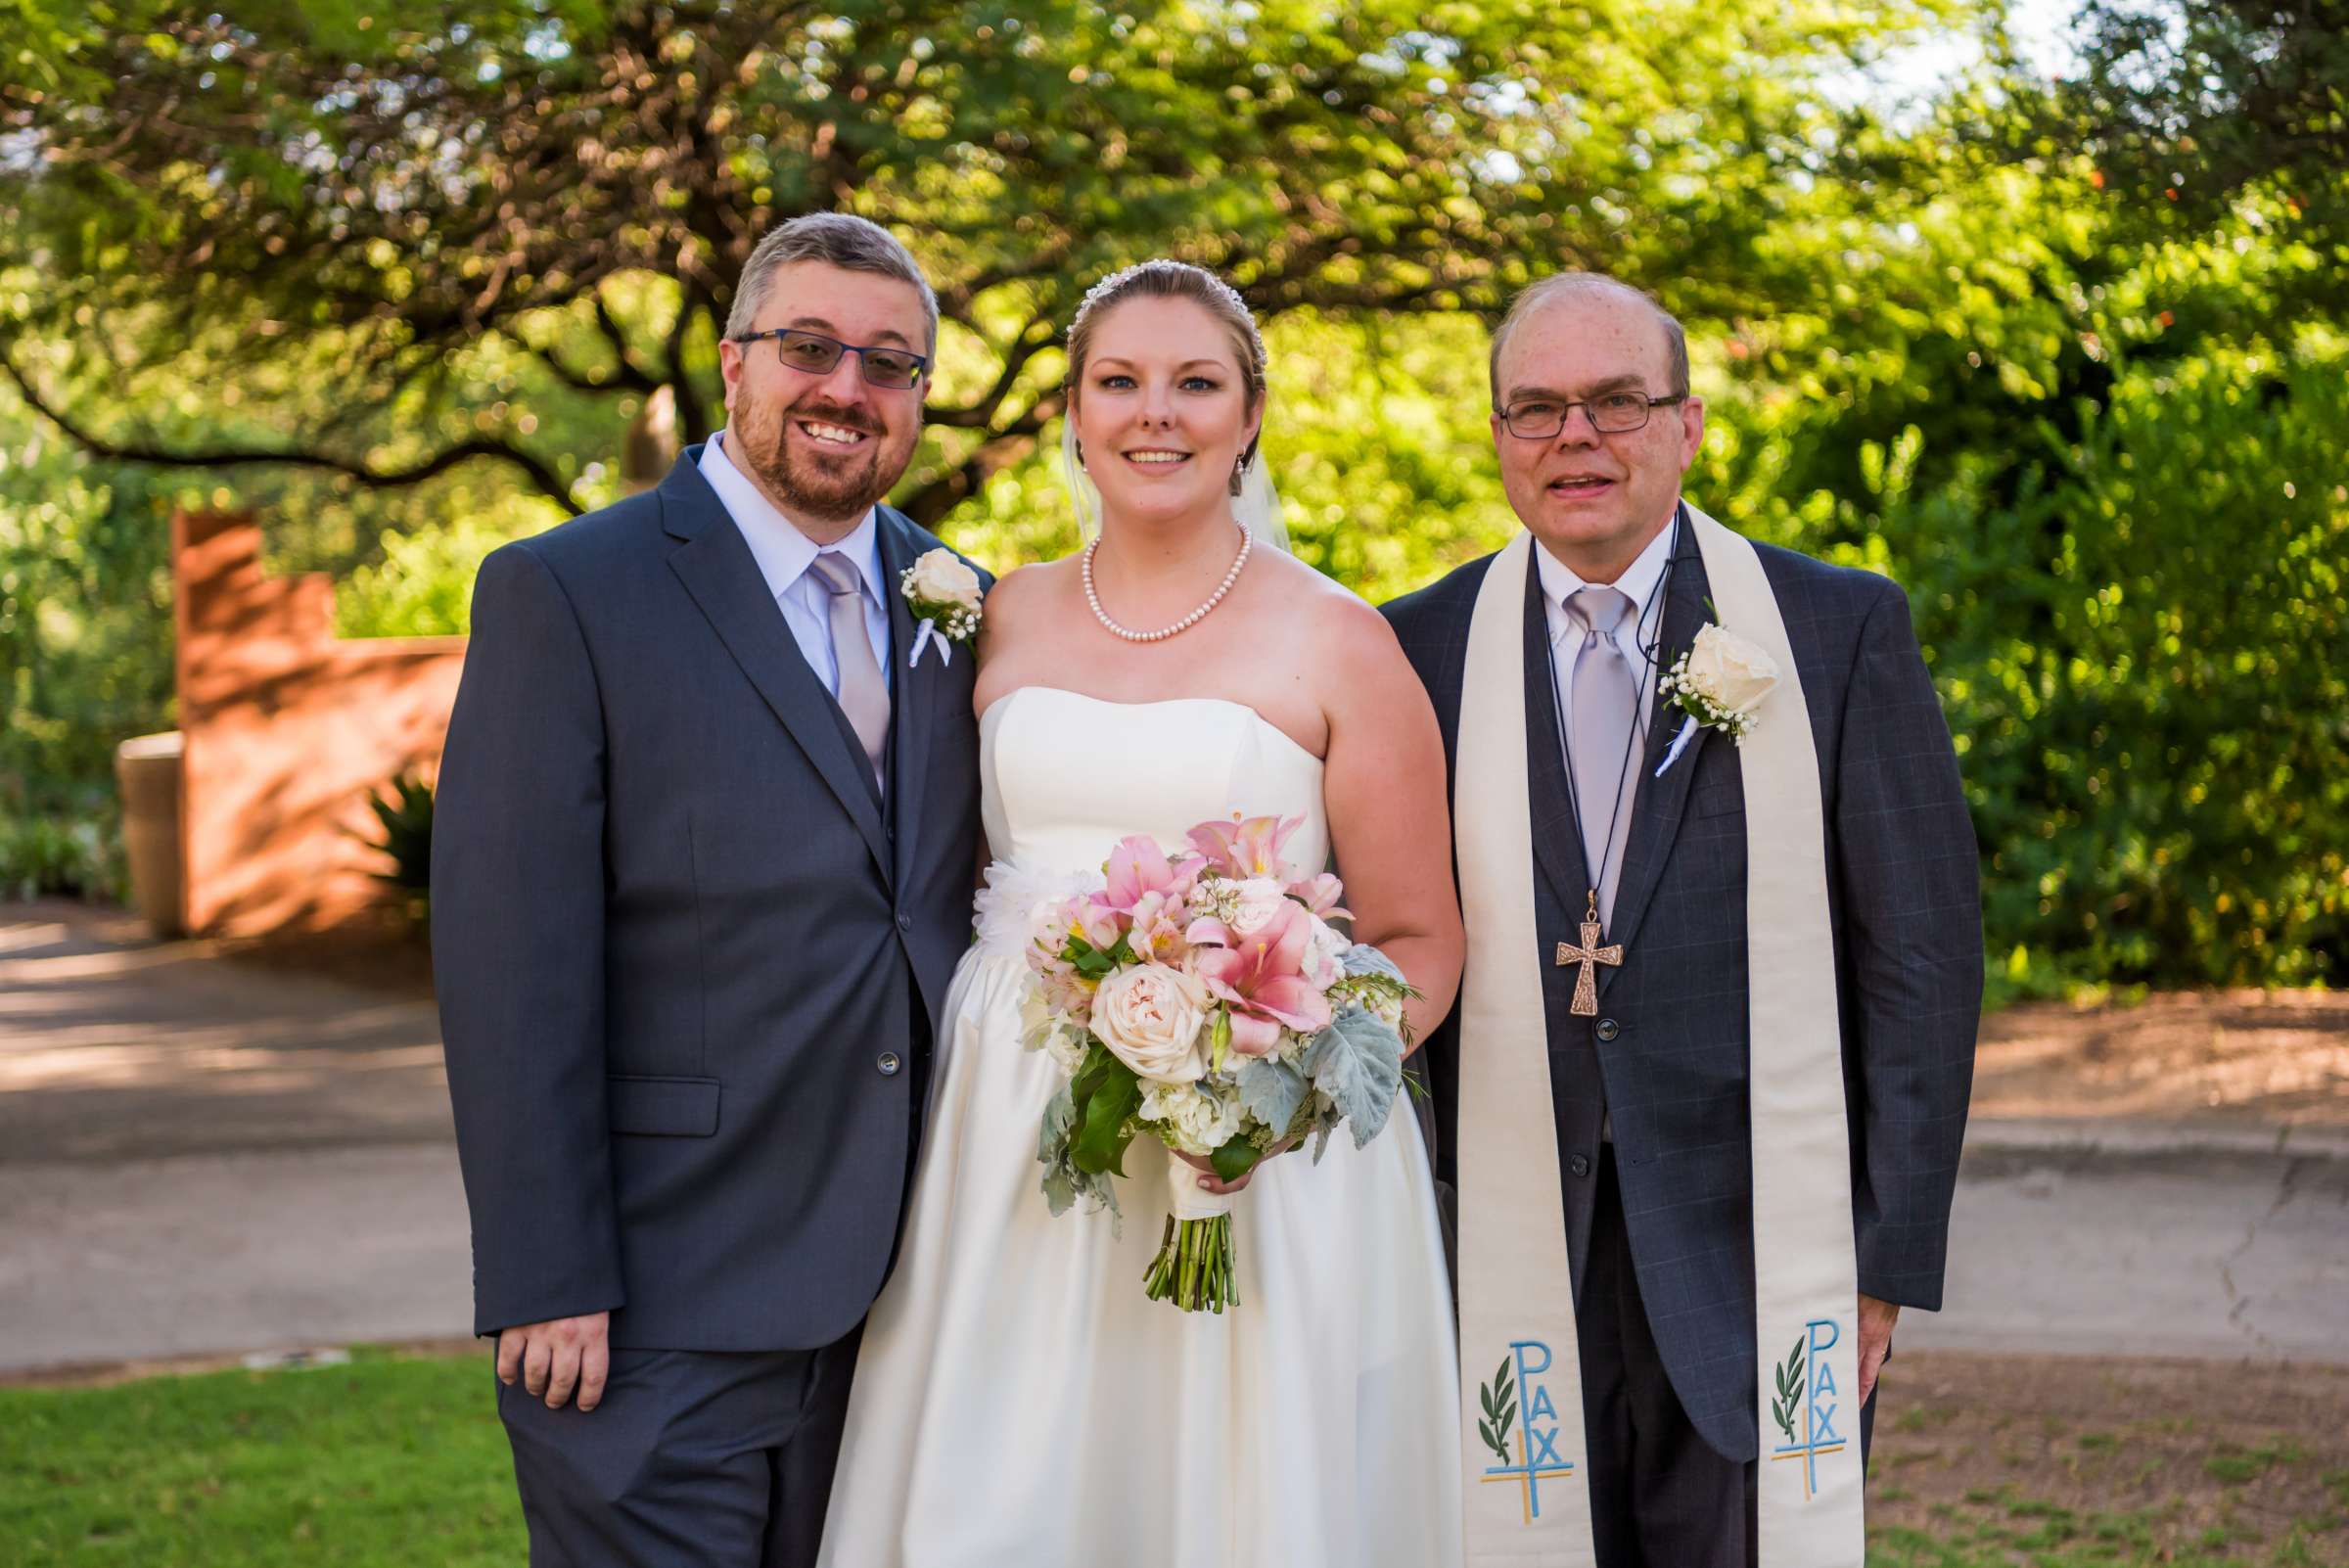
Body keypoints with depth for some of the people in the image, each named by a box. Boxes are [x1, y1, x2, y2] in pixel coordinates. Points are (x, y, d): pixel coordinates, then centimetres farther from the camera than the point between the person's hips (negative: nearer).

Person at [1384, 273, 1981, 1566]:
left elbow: (1923, 954, 0)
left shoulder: (1843, 629, 1)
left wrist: (1890, 1253, -4)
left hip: (1758, 1241, -1)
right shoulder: (1420, 647, 5)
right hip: (1511, 1254, 1)